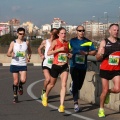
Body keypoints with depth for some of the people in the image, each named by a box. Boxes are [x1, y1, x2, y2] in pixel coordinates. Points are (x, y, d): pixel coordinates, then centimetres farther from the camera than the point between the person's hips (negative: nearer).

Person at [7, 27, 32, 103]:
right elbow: (8, 53, -1)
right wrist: (11, 54, -24)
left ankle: (20, 86, 18)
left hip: (23, 65, 0)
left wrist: (29, 57, 0)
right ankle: (15, 96, 20)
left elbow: (30, 51, 19)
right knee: (16, 81, 2)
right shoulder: (13, 43, -1)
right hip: (14, 64, 0)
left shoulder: (26, 43, 3)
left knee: (23, 80, -17)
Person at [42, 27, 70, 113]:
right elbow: (48, 53, -18)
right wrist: (59, 49, -23)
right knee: (52, 84, 17)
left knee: (64, 85, -13)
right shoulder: (55, 42, -8)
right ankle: (45, 96, 48)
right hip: (56, 66, -2)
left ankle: (62, 105, -13)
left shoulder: (67, 43, 5)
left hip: (65, 67, 2)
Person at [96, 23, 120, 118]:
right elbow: (98, 58, -2)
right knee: (105, 90, 2)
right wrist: (101, 54, -24)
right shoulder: (104, 42, -3)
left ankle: (108, 92, 21)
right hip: (105, 69, -2)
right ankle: (101, 109, 21)